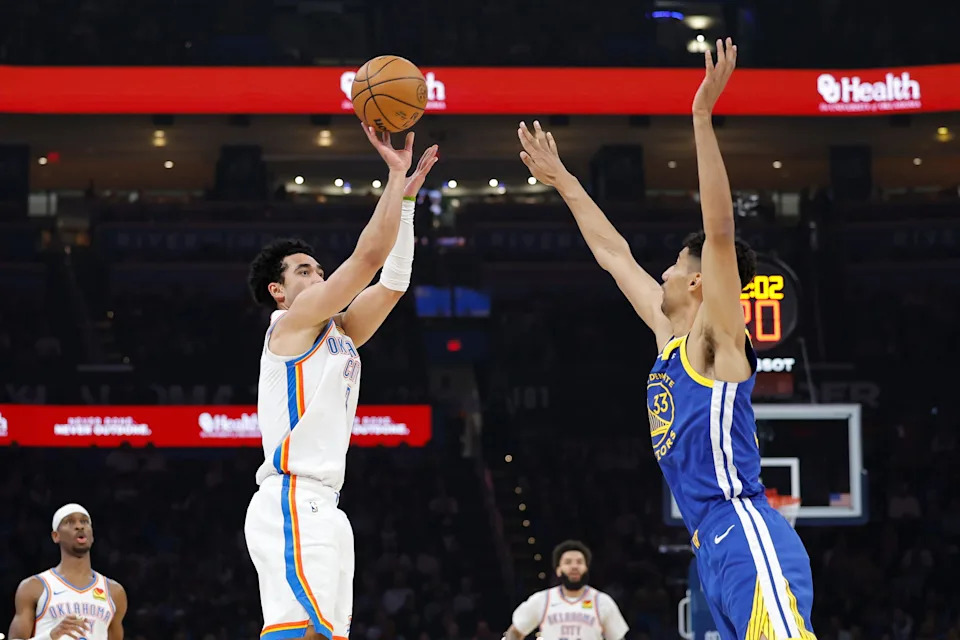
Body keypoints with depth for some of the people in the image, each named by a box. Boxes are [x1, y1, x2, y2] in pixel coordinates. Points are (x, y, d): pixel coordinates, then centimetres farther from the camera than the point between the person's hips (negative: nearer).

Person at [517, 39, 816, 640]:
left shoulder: (716, 337, -1)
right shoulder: (671, 335, 21)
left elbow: (720, 228, -14)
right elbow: (615, 253, 32)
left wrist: (703, 118, -19)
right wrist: (562, 181, 38)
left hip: (748, 540, -9)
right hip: (717, 549, 9)